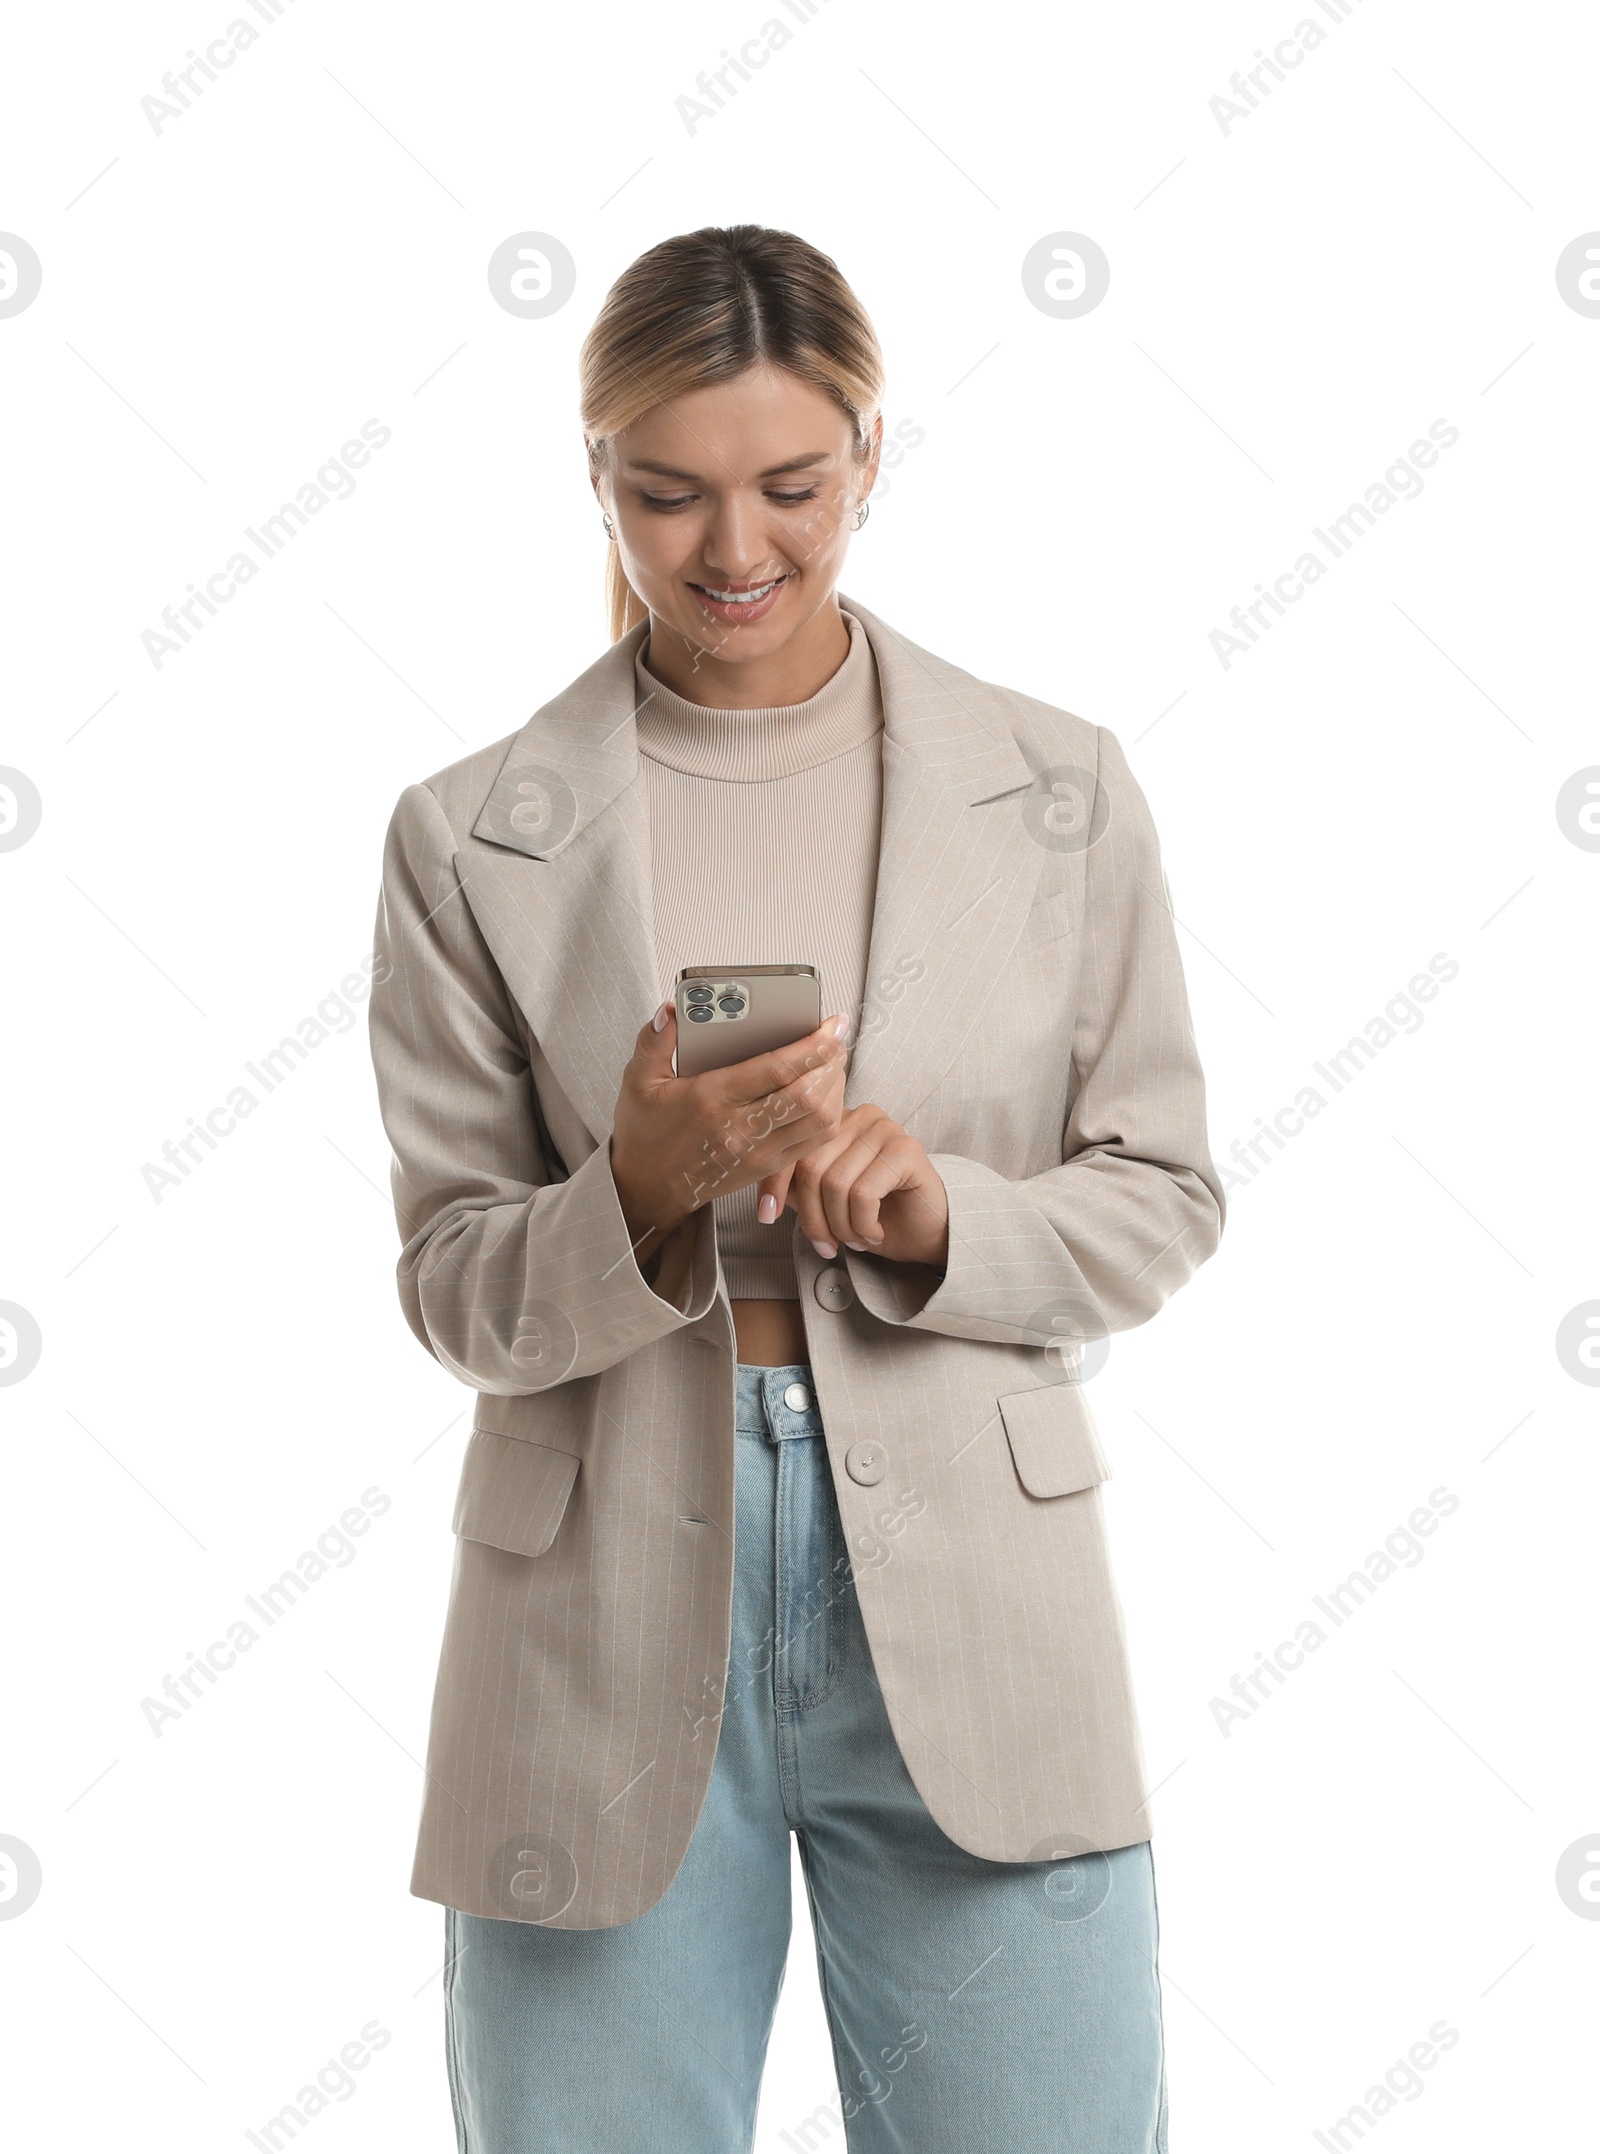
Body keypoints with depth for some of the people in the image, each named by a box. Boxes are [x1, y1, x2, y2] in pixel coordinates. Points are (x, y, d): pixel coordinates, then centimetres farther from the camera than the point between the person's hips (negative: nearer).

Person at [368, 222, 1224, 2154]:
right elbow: (458, 1298, 1)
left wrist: (934, 1213, -14)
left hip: (968, 1592, 1)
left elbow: (1160, 1203, 5)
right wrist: (648, 1182, -19)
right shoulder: (472, 839, 0)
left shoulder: (1061, 797, 2)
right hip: (608, 1625, 0)